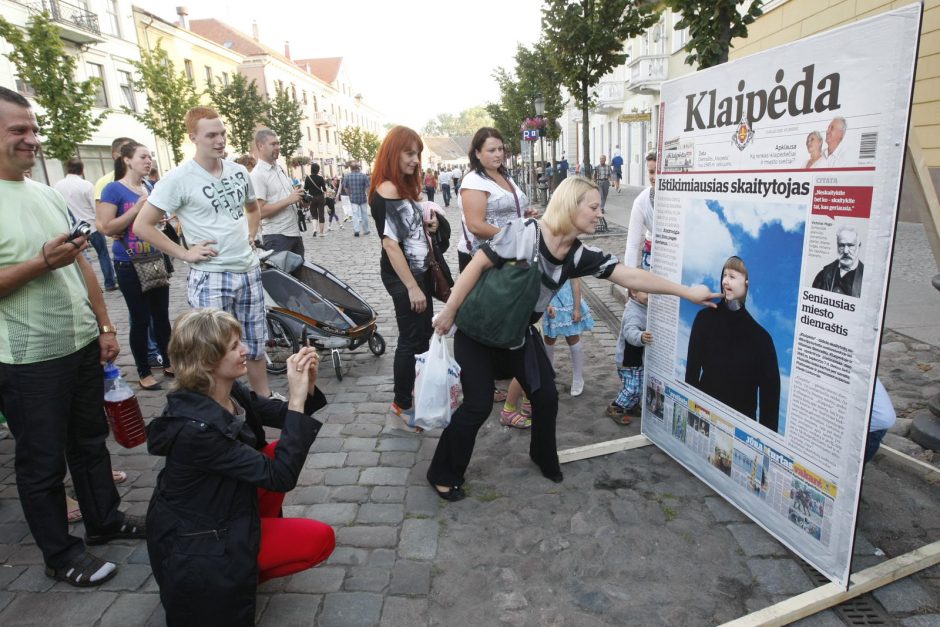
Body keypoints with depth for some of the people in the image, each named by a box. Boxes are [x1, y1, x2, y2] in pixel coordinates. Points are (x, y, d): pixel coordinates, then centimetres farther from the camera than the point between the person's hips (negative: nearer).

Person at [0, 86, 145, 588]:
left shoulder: (48, 193, 9)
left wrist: (104, 326, 10)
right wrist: (42, 263, -25)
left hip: (82, 345, 7)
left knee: (90, 441, 19)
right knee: (42, 462, 9)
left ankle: (105, 520, 36)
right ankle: (59, 553, 25)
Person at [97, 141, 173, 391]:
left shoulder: (150, 187, 8)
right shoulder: (113, 189, -10)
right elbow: (106, 228, -17)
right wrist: (139, 206, -21)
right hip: (129, 265, -6)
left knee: (161, 315, 12)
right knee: (140, 319, 2)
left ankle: (168, 363, 25)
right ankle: (144, 372, 15)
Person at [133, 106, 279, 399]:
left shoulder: (239, 171, 8)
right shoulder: (178, 178, -9)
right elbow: (142, 225, -8)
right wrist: (184, 253, -11)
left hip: (249, 272, 5)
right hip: (209, 278, -5)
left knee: (255, 345, 15)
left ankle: (265, 398, 30)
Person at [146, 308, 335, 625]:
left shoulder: (230, 392, -10)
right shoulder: (197, 426, -34)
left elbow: (280, 415, 1)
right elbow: (280, 476, -31)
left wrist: (307, 387, -20)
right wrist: (297, 399, -34)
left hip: (221, 510, 8)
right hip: (195, 545, -8)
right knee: (321, 539, -9)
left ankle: (260, 531, 14)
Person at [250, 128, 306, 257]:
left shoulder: (280, 169, 13)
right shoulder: (257, 175, -13)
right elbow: (260, 212, -21)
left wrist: (299, 198, 3)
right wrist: (289, 200, -21)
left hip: (294, 232, 8)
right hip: (277, 237, -8)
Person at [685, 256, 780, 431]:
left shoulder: (759, 334, -10)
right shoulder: (705, 318, -6)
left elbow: (770, 385, -9)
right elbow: (693, 368, -2)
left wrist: (767, 428, -11)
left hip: (742, 415, -1)